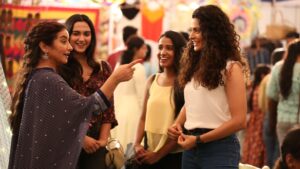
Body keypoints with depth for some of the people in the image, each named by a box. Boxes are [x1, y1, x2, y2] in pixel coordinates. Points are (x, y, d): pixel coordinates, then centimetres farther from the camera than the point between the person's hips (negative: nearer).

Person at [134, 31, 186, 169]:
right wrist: (137, 144, -5)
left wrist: (158, 154, -12)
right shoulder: (152, 81, 6)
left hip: (175, 156, -5)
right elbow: (144, 118, 10)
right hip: (149, 154, 5)